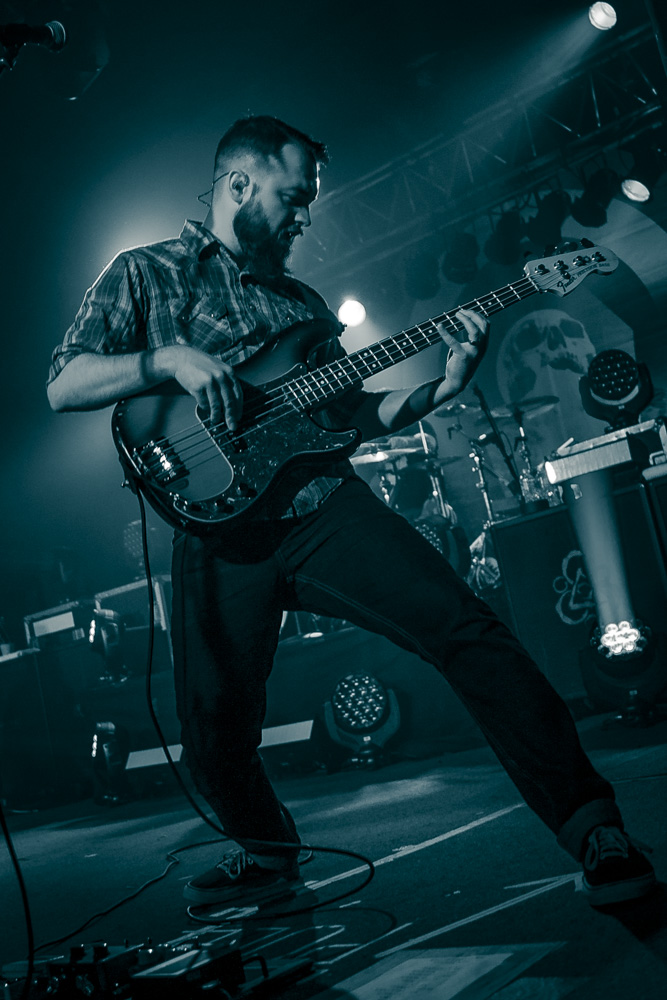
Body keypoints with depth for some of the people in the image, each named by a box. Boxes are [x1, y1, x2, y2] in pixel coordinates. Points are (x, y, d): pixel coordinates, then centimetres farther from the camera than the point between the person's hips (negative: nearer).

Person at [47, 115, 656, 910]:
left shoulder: (301, 301, 24)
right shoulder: (144, 273, 11)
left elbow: (353, 414, 21)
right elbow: (62, 386, 1)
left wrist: (444, 384, 6)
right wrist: (168, 359, -15)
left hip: (326, 507, 3)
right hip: (222, 537, -2)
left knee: (465, 628, -16)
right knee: (215, 734, -4)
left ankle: (592, 826, -10)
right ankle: (266, 850, 29)